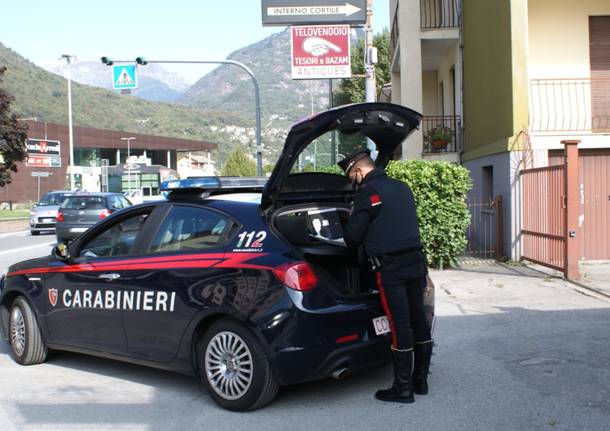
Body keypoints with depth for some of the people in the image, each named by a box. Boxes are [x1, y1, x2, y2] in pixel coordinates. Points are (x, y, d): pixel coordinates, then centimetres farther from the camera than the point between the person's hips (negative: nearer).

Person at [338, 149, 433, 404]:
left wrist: (351, 242, 13)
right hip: (415, 260, 8)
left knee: (400, 326, -3)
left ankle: (403, 389, 5)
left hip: (390, 267, -8)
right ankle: (420, 380, 24)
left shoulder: (368, 192, -9)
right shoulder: (402, 188, 16)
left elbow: (353, 234, -10)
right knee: (418, 321, 12)